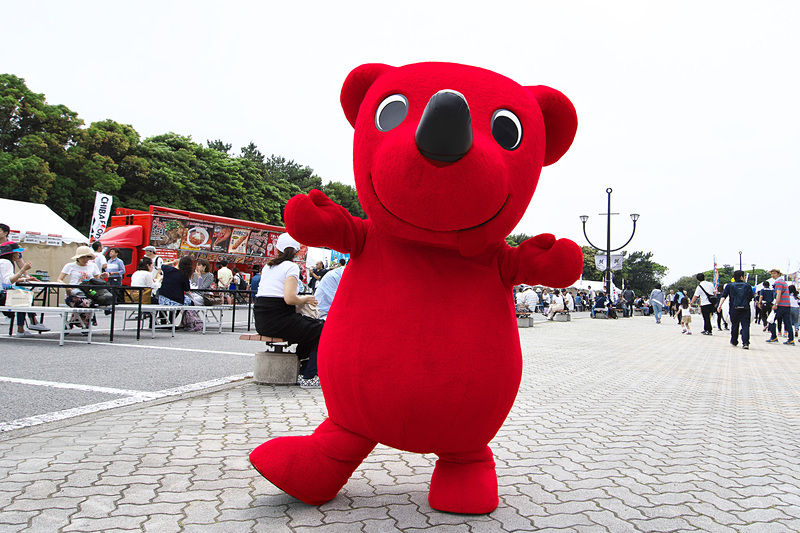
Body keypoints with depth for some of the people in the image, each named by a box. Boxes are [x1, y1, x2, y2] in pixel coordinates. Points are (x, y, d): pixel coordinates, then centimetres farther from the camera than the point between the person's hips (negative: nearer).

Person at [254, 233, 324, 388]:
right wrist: (306, 299, 0)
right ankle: (307, 377, 3)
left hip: (261, 323, 8)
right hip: (279, 321, -8)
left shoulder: (268, 266, 16)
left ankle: (299, 371, 24)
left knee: (310, 326, 24)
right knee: (323, 330, 4)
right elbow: (290, 298, -19)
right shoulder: (291, 266, -7)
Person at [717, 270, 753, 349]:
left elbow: (724, 296, -5)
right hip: (745, 309, -1)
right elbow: (751, 297, 15)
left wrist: (720, 305, -11)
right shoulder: (748, 286, 9)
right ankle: (745, 342, -16)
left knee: (734, 325, 15)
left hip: (734, 309, 1)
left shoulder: (729, 285, 7)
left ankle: (734, 341, 30)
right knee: (745, 325, -3)